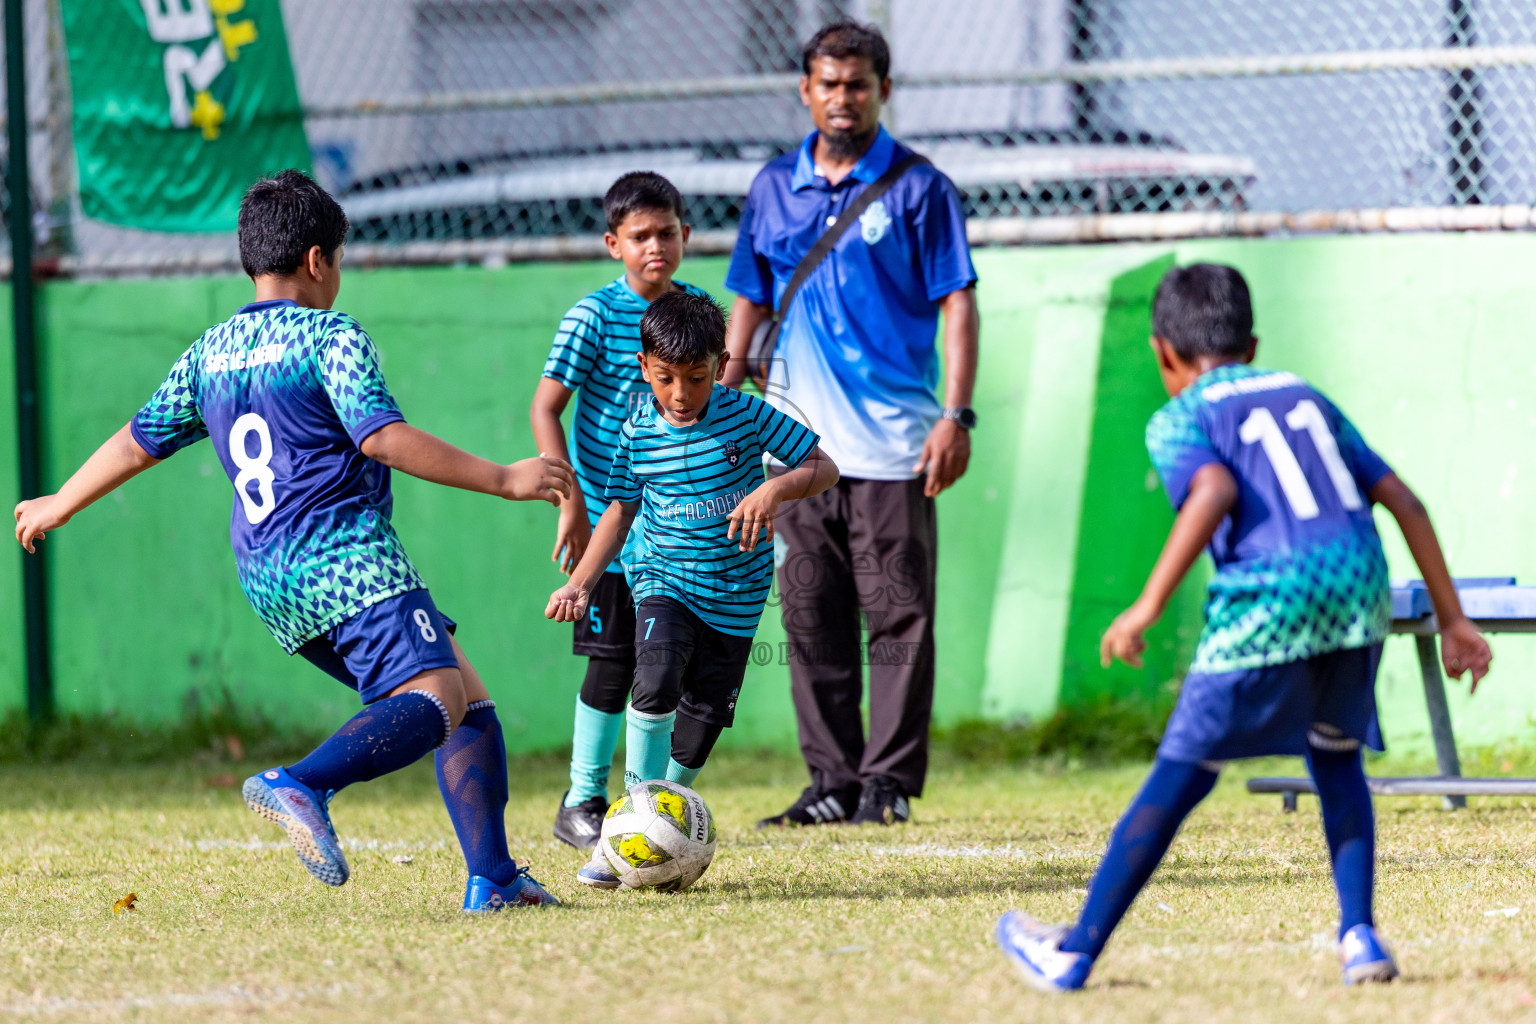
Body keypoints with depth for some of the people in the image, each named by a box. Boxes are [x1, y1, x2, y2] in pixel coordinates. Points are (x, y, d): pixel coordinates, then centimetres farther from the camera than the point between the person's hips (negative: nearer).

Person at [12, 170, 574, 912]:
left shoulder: (209, 352, 19)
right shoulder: (329, 336, -3)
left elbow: (138, 441, 27)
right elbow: (380, 436, -16)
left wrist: (58, 506, 43)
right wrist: (501, 480, -14)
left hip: (268, 578, 8)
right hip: (347, 559, -8)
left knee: (467, 698, 14)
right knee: (433, 699, -24)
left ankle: (493, 879, 4)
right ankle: (304, 785, -48)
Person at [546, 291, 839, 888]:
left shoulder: (747, 416, -8)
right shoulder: (639, 434, -4)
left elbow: (824, 468, -4)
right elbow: (619, 512, 8)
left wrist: (775, 489, -24)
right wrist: (580, 584, -1)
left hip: (735, 596, 1)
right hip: (664, 578, -1)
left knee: (701, 724, 3)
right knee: (656, 684, -26)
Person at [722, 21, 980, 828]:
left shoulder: (917, 189, 0)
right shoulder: (774, 188, 12)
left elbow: (956, 304, -3)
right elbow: (749, 303, 19)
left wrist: (956, 414, -12)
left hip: (892, 447, -4)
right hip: (797, 444, 4)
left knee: (898, 617, -4)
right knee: (811, 622, 5)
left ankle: (889, 781, 0)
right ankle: (832, 782, 10)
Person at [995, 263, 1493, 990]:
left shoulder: (1181, 419, 10)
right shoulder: (1305, 396, 27)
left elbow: (1215, 492, -13)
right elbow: (1403, 501, 22)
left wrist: (1148, 606, -13)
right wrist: (1451, 620, 25)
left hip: (1268, 605, -4)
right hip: (1359, 589, 4)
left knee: (1179, 779, 5)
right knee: (1336, 758, 26)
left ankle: (1075, 953, 14)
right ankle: (1359, 936, 12)